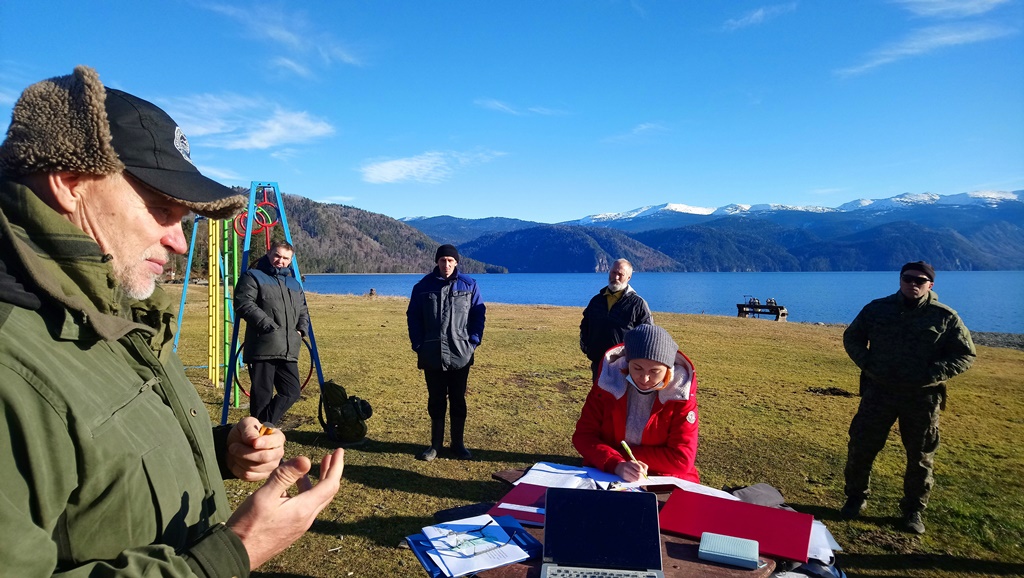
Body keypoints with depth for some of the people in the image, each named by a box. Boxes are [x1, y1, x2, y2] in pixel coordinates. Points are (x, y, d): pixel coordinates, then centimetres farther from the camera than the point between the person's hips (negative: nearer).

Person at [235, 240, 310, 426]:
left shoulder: (294, 283, 23)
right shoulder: (253, 276, 3)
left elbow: (303, 310, 29)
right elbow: (243, 304, -11)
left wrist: (302, 328, 8)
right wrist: (268, 324, -17)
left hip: (289, 350, 6)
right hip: (263, 348, -6)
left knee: (292, 392, 6)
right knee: (262, 395, -2)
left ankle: (265, 425, 21)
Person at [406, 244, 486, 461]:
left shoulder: (469, 285, 1)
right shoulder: (423, 286, 1)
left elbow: (479, 315, 4)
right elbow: (413, 317, 4)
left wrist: (473, 342, -4)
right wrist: (418, 345, -3)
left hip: (460, 354, 0)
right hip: (432, 355, 0)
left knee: (458, 401, 10)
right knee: (435, 401, 11)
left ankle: (458, 443, 22)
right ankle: (435, 443, 23)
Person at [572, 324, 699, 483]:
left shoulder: (680, 393, -10)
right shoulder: (610, 380, -7)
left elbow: (682, 459, -13)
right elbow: (583, 435, -8)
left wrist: (621, 453, -15)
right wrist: (616, 464, -25)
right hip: (605, 476, 1)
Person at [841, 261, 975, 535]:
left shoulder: (946, 317, -2)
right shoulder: (877, 309, 1)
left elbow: (965, 355, 0)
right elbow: (851, 337, 11)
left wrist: (932, 374, -15)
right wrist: (868, 364, -6)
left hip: (923, 398, 0)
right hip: (879, 391, 1)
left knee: (920, 457, 11)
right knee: (861, 447, 4)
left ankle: (913, 510, 30)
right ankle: (855, 498, 24)